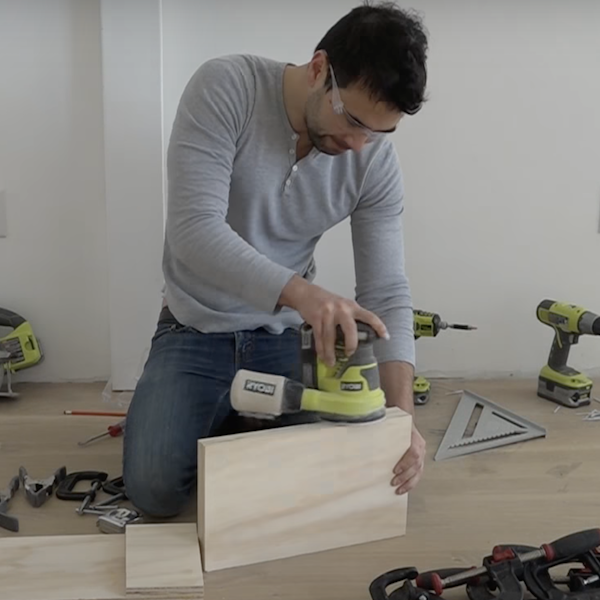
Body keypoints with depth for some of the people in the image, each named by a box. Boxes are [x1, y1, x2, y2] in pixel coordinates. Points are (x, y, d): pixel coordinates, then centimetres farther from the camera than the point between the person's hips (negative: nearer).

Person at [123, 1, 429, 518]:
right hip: (197, 331, -2)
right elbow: (194, 230, -31)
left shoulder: (377, 162, -13)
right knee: (156, 489, -18)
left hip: (286, 335, 3)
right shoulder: (224, 88, -23)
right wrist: (299, 292, -47)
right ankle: (218, 420, 17)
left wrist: (403, 414, -26)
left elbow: (387, 293, -12)